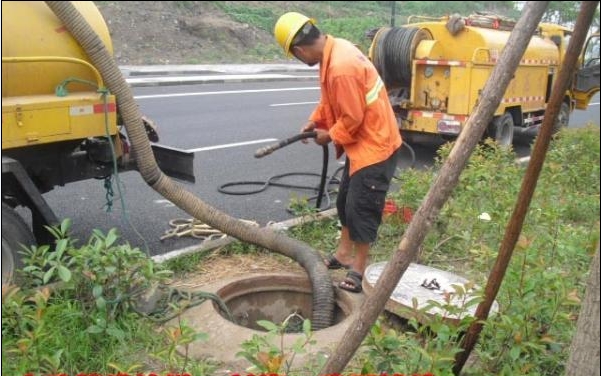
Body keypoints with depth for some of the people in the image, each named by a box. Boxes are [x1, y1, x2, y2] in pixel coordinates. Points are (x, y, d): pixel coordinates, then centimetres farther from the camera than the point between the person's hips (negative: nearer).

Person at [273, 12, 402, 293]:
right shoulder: (334, 50, 3)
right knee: (346, 200, 18)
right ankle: (343, 254, 33)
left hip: (374, 145, -10)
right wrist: (315, 122, 6)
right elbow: (331, 100, 16)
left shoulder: (342, 67, -29)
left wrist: (330, 136, -8)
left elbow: (353, 117, -23)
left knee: (361, 207, -2)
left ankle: (358, 269, 12)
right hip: (360, 142, 10)